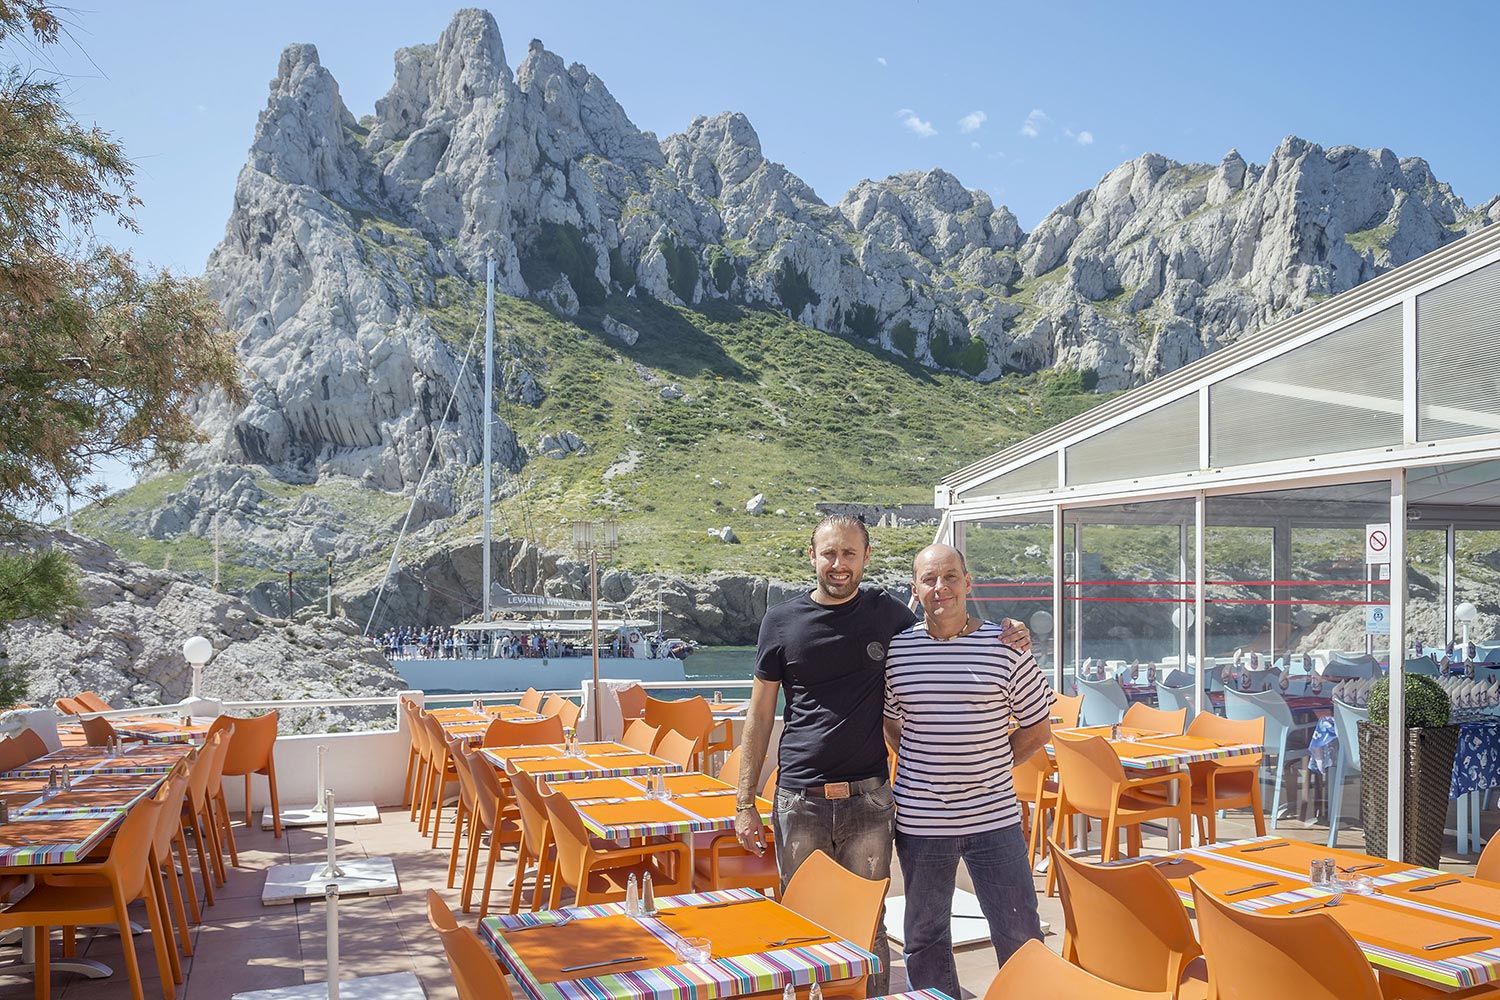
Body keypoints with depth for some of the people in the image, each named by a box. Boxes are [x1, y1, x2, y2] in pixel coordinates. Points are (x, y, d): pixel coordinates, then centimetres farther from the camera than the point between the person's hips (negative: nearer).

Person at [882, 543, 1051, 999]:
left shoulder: (1005, 647, -5)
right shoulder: (896, 649, -1)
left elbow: (1038, 727, 4)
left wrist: (989, 766, 0)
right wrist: (920, 768, 5)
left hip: (993, 816, -2)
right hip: (919, 819, 2)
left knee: (1019, 936, 6)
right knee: (924, 936, 15)